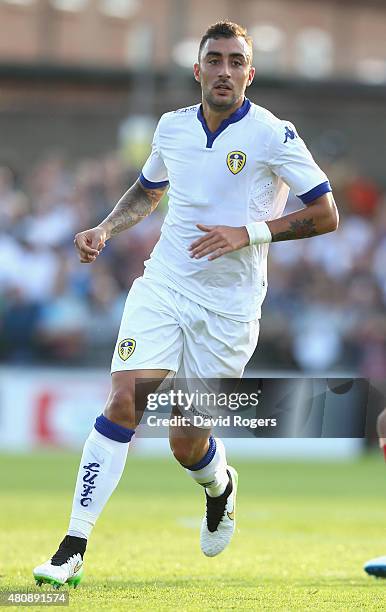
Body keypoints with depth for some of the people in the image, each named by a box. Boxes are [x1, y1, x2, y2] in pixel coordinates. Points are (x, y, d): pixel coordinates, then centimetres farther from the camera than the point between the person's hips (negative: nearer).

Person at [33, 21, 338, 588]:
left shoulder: (272, 135, -8)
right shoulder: (172, 127, 6)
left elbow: (326, 214, -9)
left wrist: (248, 233, -18)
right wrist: (105, 229, 9)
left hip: (228, 307, -3)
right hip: (162, 287, 3)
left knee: (186, 443, 1)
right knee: (123, 403, -16)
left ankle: (220, 486, 40)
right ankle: (73, 550, -15)